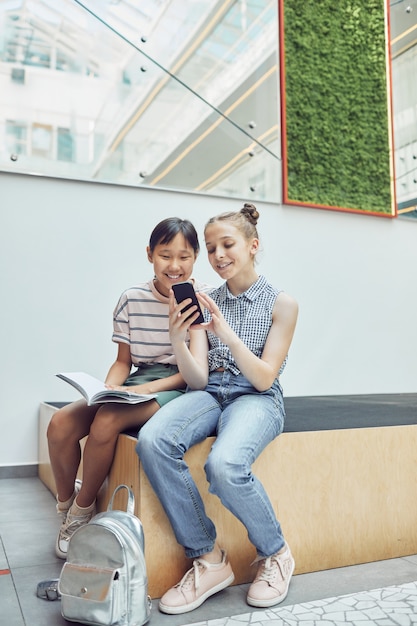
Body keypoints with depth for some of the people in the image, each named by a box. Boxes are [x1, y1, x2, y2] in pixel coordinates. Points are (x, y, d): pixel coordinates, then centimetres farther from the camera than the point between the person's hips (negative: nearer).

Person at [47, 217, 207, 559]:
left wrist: (147, 388, -20)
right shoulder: (133, 299, 2)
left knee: (107, 421, -30)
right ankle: (65, 503, 12)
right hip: (138, 382, 5)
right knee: (60, 424, -17)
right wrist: (108, 389, -12)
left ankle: (82, 511, -2)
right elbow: (123, 361, 9)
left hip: (179, 387, -4)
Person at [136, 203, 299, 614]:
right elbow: (198, 379, 1)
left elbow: (264, 378, -7)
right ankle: (208, 559, -13)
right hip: (210, 393, 3)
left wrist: (229, 335, -22)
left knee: (224, 465, -35)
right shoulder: (205, 302, 8)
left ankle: (275, 554, -2)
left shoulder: (281, 303, 1)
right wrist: (177, 341, -19)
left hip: (257, 399, -3)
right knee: (152, 440, -29)